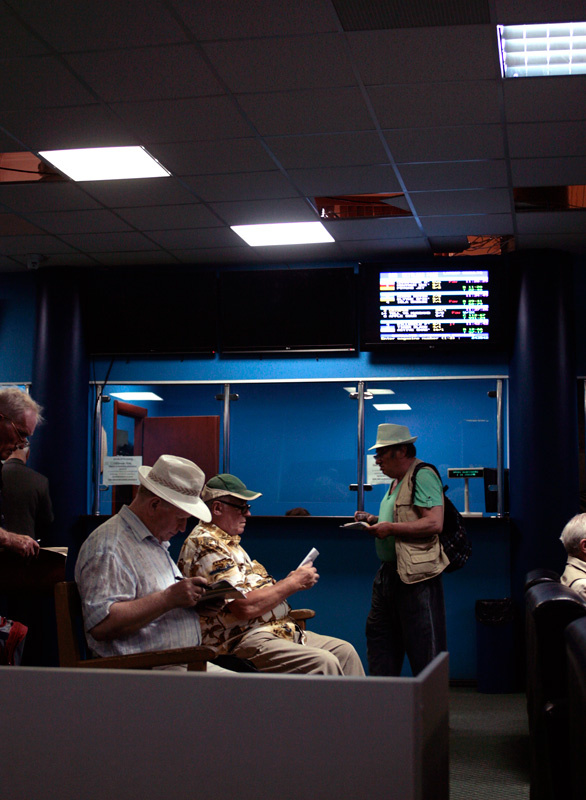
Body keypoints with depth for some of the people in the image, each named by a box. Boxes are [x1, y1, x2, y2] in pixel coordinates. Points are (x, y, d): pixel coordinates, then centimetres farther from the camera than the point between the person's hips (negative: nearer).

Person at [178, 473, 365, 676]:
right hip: (242, 641, -11)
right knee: (323, 663, -25)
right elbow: (245, 607, -22)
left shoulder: (228, 542, 20)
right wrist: (293, 583, -11)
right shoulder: (205, 545, -14)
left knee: (344, 651, 3)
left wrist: (291, 581, 6)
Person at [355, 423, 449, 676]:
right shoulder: (397, 482, 18)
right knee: (379, 636, 15)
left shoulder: (422, 476, -13)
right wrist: (375, 521, 13)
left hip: (417, 577, -11)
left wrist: (390, 528, -20)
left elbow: (434, 523, -23)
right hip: (389, 571, 11)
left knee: (423, 647, -3)